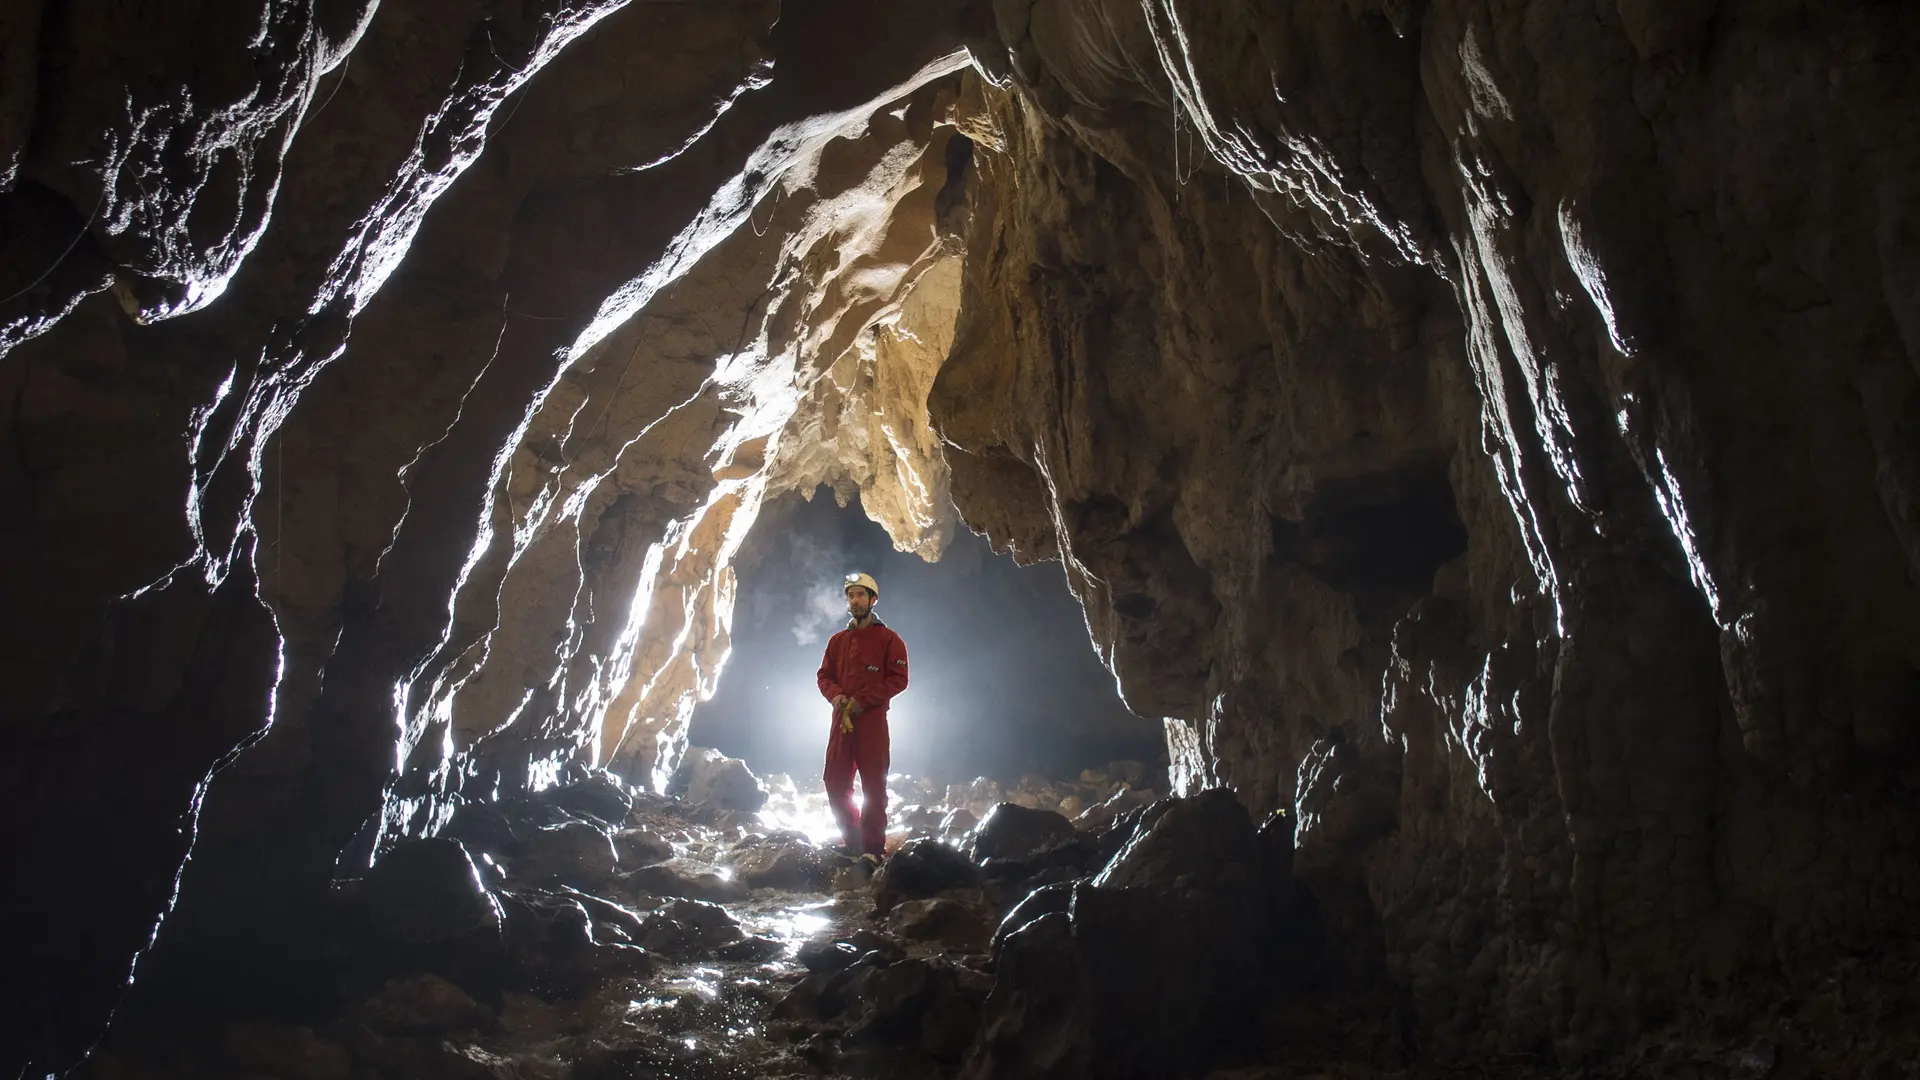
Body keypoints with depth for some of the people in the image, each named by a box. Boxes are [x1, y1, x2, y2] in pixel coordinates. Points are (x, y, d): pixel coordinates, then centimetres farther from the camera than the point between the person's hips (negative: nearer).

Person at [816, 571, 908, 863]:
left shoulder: (888, 639, 1)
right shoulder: (837, 640, 16)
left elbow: (899, 679, -7)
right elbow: (824, 676, 16)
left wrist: (863, 699, -15)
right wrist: (835, 695, -7)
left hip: (872, 720, -5)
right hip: (841, 719, 5)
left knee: (873, 786, -5)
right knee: (835, 783, 6)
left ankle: (873, 849, -2)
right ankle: (853, 842, 18)